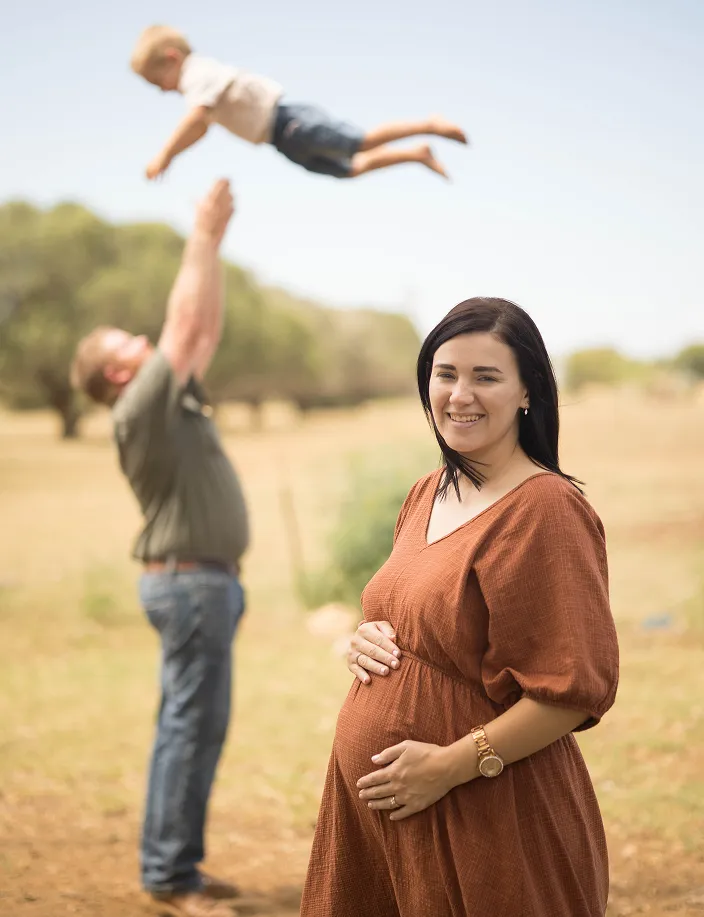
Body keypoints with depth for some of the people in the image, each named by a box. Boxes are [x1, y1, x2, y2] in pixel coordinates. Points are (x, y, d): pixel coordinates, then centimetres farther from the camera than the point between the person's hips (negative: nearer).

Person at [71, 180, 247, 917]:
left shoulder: (172, 399, 13)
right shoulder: (141, 409, -13)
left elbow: (207, 330, 16)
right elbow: (184, 324, -18)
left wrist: (213, 244, 11)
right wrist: (201, 240, -9)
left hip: (202, 580, 10)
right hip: (190, 582, -10)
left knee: (191, 723, 12)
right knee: (193, 725, -7)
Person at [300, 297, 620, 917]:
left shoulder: (548, 510, -17)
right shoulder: (428, 496, 8)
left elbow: (578, 688, -21)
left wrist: (451, 764, -19)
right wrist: (368, 639, 1)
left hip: (484, 817, -7)